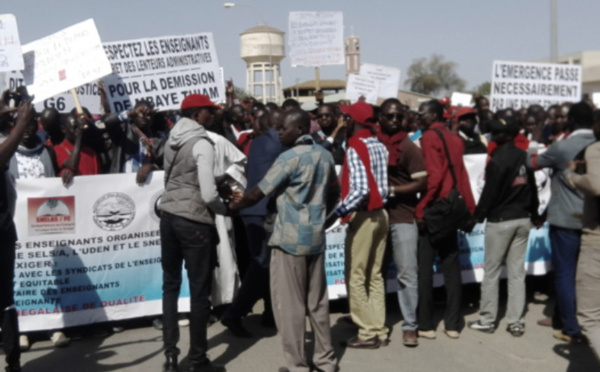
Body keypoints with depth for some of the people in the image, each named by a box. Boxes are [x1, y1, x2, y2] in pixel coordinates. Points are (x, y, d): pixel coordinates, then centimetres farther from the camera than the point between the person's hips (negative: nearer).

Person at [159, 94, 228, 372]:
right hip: (194, 221, -7)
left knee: (170, 285, 14)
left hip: (169, 216, 7)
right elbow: (208, 195, -20)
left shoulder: (172, 140, 9)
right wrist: (226, 209, 0)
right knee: (199, 290, 3)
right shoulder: (202, 143, -14)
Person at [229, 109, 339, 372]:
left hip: (290, 238, -7)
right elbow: (334, 193, 20)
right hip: (316, 236, 7)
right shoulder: (325, 156, 8)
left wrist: (231, 206, 3)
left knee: (289, 303, 1)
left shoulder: (290, 157, -13)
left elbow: (257, 194, -11)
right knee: (317, 301, 14)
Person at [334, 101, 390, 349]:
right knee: (375, 275, 14)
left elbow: (360, 189, -24)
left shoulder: (354, 149, -14)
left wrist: (338, 212, -23)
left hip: (363, 216, -8)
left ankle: (367, 333, 6)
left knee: (356, 276, 2)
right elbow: (385, 183, 7)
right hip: (380, 213, 8)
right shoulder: (381, 147, 9)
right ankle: (379, 330, 18)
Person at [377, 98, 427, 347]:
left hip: (402, 217, -3)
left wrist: (392, 190, -15)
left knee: (407, 272, -2)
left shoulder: (409, 147, -4)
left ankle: (410, 326, 8)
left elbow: (422, 183, -7)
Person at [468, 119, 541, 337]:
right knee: (517, 272, 8)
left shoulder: (497, 161, -15)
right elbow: (532, 187, 14)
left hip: (500, 221, -6)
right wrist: (534, 214, 25)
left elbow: (489, 193, -13)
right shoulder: (525, 157, 5)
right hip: (522, 220, 6)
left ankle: (487, 320, 11)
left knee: (491, 271, 5)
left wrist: (478, 215, 0)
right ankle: (516, 322, 11)